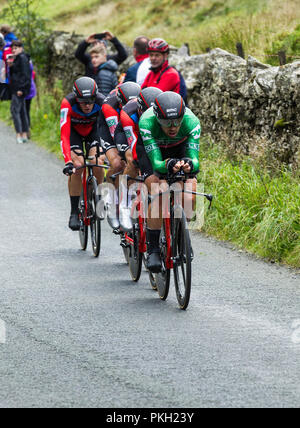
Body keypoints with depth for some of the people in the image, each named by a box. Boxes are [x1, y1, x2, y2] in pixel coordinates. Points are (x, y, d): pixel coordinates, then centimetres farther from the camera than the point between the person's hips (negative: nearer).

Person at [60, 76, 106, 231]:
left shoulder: (102, 102, -34)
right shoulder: (68, 104, -37)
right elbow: (64, 136, -41)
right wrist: (68, 162, -52)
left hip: (93, 130, 1)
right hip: (74, 130, -1)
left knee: (97, 164, -21)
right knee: (77, 166, -21)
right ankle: (74, 212, -9)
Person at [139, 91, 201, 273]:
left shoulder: (192, 122, -35)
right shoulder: (147, 123, -38)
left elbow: (195, 160, -38)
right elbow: (156, 163, -40)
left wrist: (189, 164, -62)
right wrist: (168, 165, -62)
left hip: (180, 150, 2)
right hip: (153, 153, -2)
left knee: (190, 198, -20)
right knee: (158, 195, -27)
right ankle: (153, 249, -16)